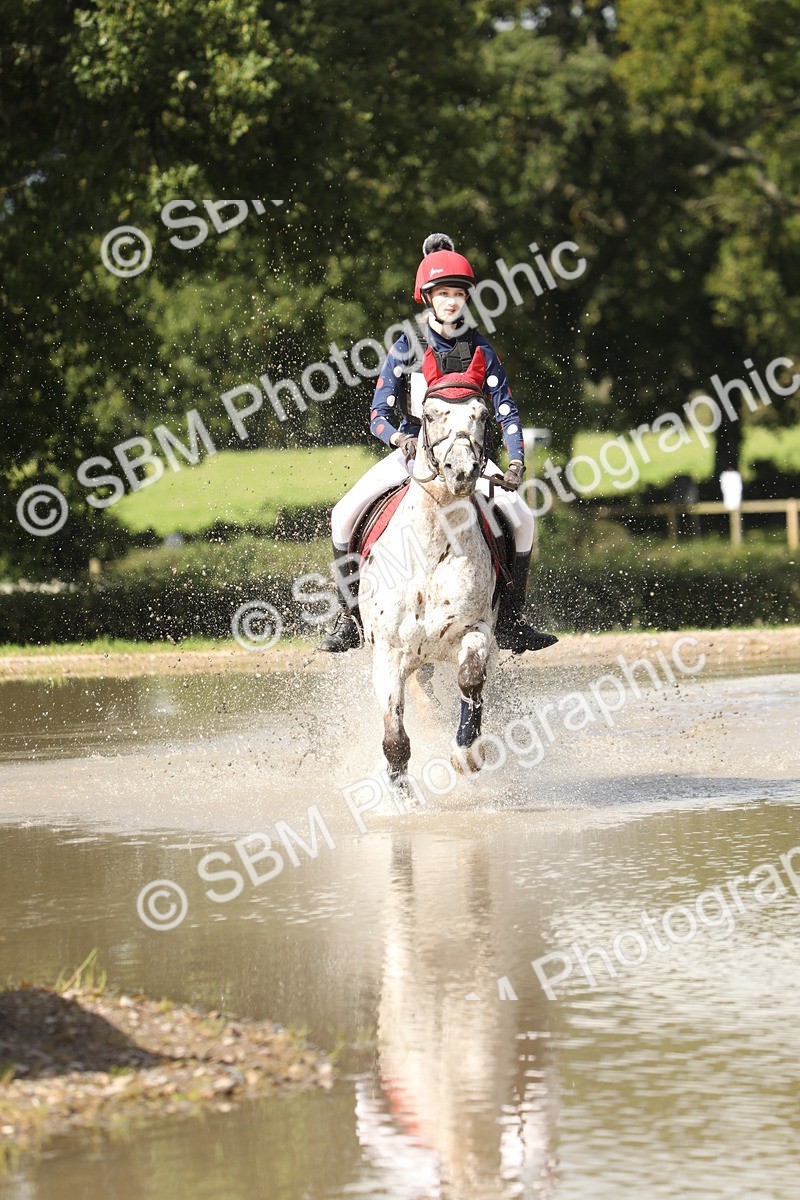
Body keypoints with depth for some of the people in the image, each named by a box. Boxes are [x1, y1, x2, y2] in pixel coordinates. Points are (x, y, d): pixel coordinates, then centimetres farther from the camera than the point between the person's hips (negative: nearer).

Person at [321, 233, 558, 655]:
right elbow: (378, 413, -5)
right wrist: (400, 438, -28)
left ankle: (509, 623, -8)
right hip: (412, 448, 0)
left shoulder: (480, 350, 0)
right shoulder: (407, 347, -2)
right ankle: (350, 615, -6)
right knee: (344, 516, -20)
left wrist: (516, 462, -18)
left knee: (521, 518, -20)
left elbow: (506, 411, -1)